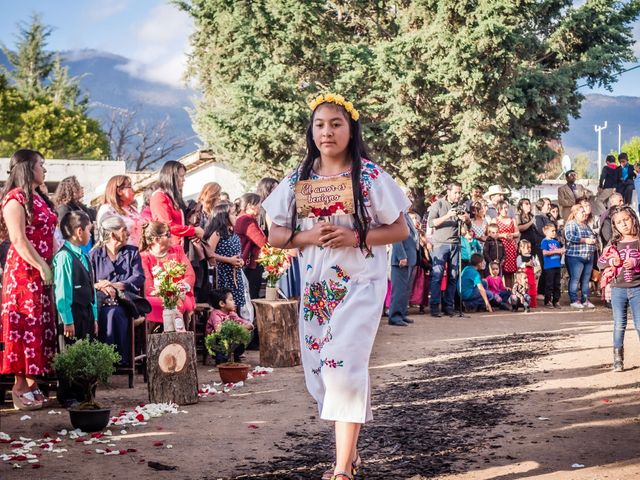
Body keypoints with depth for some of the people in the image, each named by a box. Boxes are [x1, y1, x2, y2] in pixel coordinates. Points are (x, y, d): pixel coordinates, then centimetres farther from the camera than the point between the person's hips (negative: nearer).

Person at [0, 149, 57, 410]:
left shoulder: (39, 198, 18)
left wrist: (48, 266, 10)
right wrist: (42, 267, -19)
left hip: (40, 273, 9)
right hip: (23, 271, -9)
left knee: (41, 327, 8)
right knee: (25, 326, -7)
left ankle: (32, 384, 14)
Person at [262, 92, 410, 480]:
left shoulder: (372, 177, -5)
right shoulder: (298, 180, 4)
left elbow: (400, 230, -3)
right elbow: (276, 235, 6)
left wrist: (355, 237, -18)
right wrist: (309, 236, -14)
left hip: (360, 286, -4)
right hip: (315, 289, 4)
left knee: (344, 365, -16)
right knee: (320, 372, 7)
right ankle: (350, 449, 28)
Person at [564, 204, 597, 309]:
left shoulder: (586, 225, 19)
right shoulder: (571, 224, -6)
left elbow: (593, 236, 29)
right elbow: (569, 237, -21)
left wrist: (593, 240, 5)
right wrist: (585, 240, -18)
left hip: (589, 257, 8)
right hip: (575, 257, -8)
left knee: (586, 280, 10)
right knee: (575, 279, -5)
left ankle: (585, 300, 16)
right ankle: (574, 301, 0)